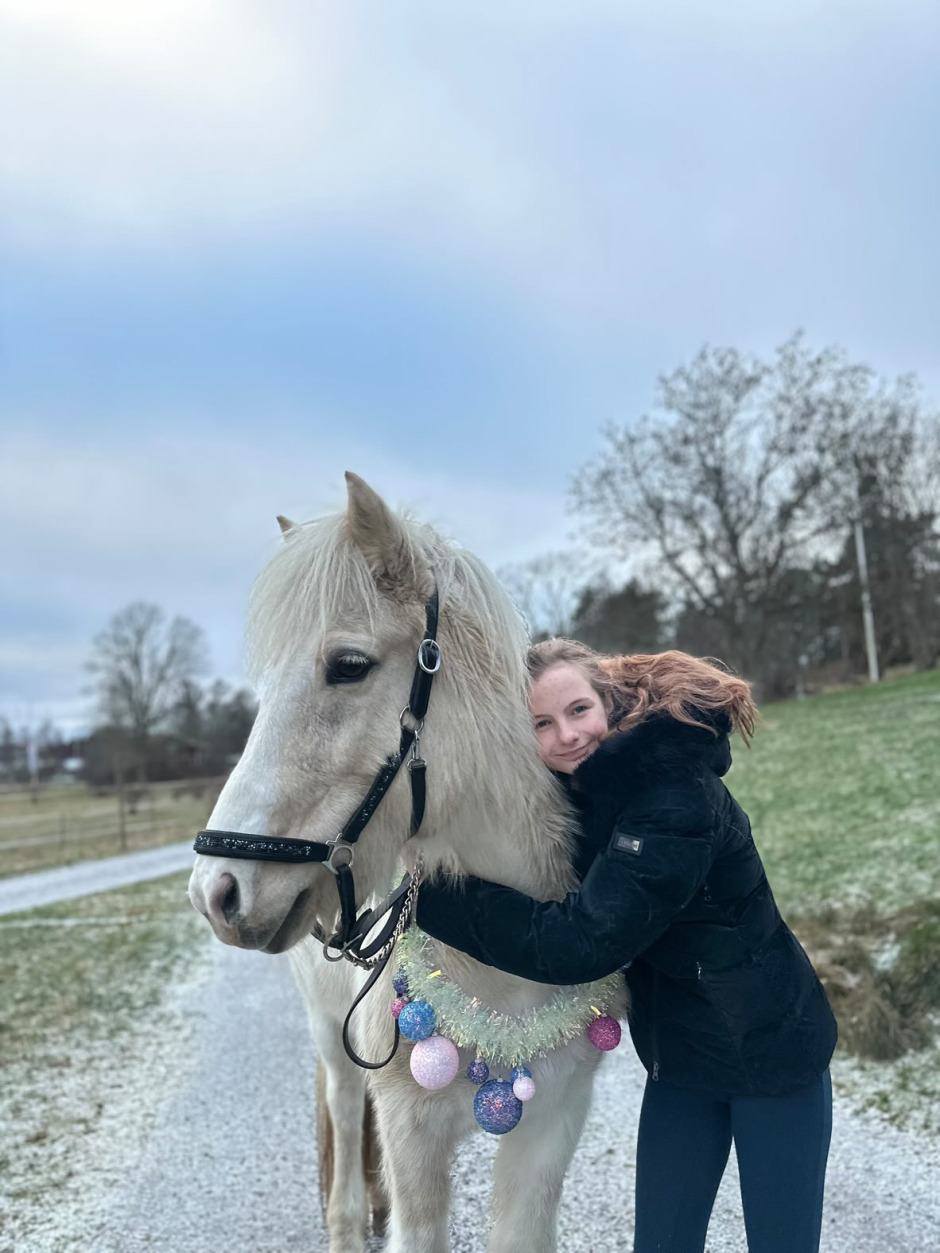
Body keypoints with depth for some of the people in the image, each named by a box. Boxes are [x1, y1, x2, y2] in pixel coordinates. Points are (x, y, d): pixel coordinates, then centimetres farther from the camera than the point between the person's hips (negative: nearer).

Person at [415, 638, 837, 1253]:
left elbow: (581, 942, -32)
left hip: (770, 1049, -7)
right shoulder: (573, 792, -5)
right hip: (680, 1057, 7)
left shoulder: (675, 801, -29)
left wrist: (432, 895, -27)